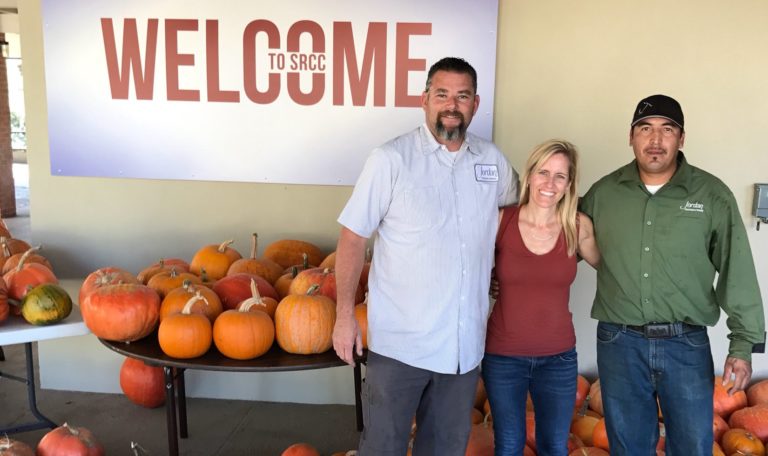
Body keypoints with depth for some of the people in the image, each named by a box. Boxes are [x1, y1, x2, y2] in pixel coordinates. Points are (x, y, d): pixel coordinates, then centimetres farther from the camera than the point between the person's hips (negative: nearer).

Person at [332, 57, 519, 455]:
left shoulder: (492, 160, 4)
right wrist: (344, 315, -10)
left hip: (464, 341, 4)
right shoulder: (391, 159, -9)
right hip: (399, 340, -4)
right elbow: (353, 238, -7)